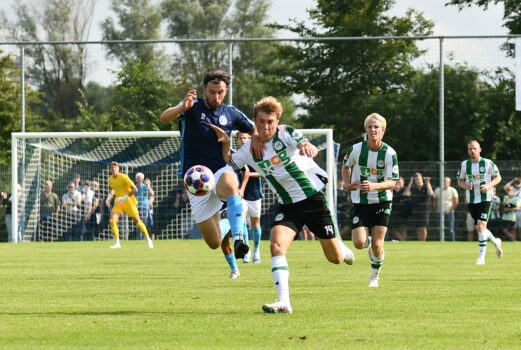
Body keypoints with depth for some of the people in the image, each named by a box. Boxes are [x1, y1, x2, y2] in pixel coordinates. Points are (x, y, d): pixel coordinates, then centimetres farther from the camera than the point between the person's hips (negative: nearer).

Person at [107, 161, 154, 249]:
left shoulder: (124, 177, -17)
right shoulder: (111, 179, 2)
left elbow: (135, 189, -21)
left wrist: (125, 197, -27)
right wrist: (110, 196, 7)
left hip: (129, 202, -5)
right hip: (118, 203, 5)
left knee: (137, 220, 1)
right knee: (112, 221, -14)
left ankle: (148, 239, 19)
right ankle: (117, 243, -6)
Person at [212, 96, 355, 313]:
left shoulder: (285, 134, -15)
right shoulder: (250, 149, -1)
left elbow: (309, 148, -34)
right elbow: (229, 164, 14)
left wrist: (307, 146, -60)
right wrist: (226, 144, -7)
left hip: (313, 198, -3)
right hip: (287, 205, 3)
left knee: (335, 258, 7)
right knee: (277, 245, -24)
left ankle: (342, 248, 46)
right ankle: (283, 302, -25)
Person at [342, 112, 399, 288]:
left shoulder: (389, 153, -13)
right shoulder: (356, 149, -8)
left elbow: (392, 182, -14)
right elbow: (346, 165, 13)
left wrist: (375, 186, -32)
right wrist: (346, 183, -4)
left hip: (381, 202, -1)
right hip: (360, 201, 1)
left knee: (377, 244, -5)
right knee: (359, 243, -12)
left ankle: (375, 275, 22)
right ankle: (369, 240, 27)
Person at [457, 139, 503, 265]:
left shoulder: (488, 163, -5)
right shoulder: (464, 164, 4)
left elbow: (498, 177, 3)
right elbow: (460, 181, 11)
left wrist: (489, 185, -16)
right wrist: (465, 185, -12)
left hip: (485, 198, -4)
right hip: (471, 200, 4)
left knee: (481, 225, -16)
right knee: (478, 228, 9)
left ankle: (481, 256, -14)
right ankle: (495, 241, 39)